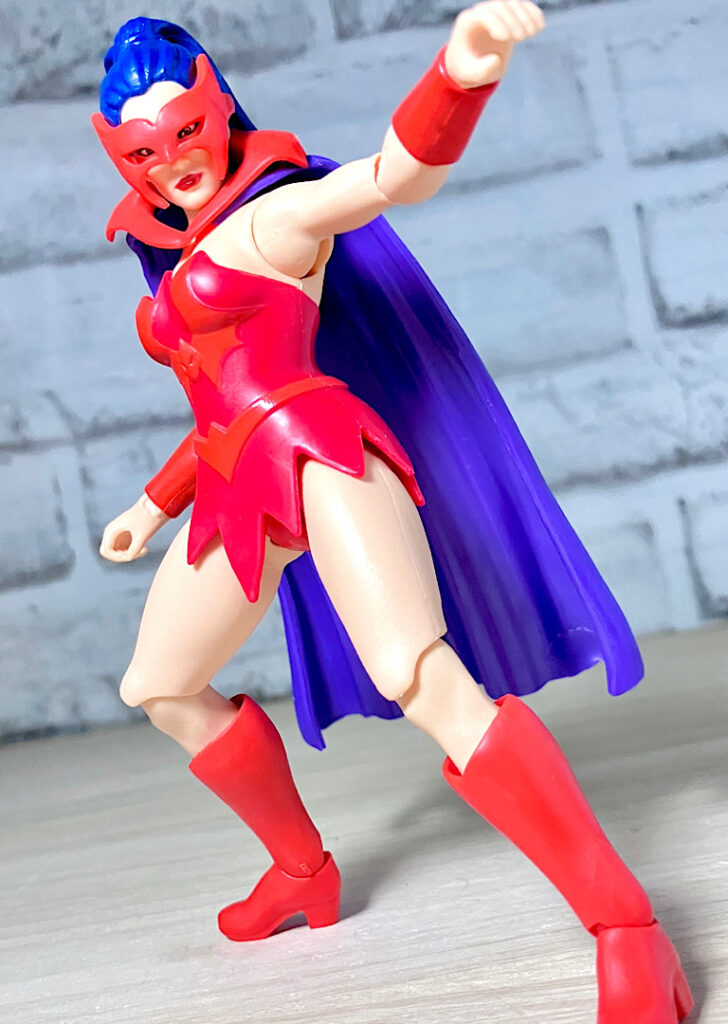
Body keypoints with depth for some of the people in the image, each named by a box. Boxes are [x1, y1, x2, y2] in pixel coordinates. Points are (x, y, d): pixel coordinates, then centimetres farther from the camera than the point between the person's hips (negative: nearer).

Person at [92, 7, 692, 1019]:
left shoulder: (275, 212, 0)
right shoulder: (178, 266, 24)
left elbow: (394, 172, -20)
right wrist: (156, 504, 37)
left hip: (316, 454, -10)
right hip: (241, 494, 10)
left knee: (423, 679, -29)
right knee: (159, 688, 20)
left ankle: (627, 930, -31)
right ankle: (304, 870, 32)